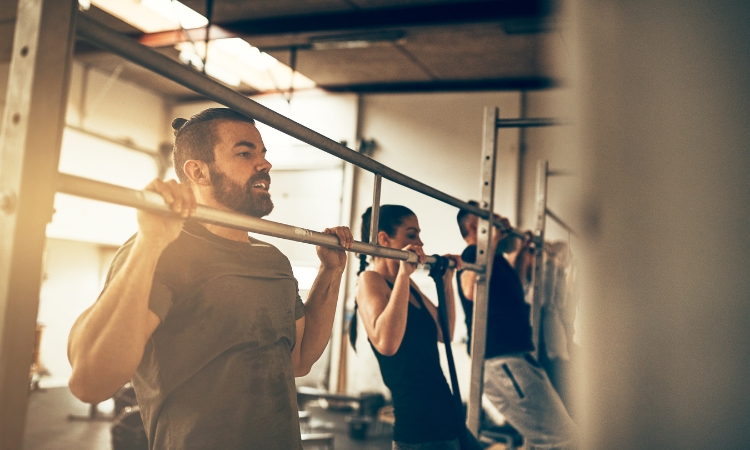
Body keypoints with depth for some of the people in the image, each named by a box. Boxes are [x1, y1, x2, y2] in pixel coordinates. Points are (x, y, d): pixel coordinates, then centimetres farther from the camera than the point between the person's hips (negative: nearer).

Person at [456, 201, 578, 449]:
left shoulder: (493, 257, 20)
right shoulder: (474, 252, -10)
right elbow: (471, 290, -32)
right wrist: (491, 240, -26)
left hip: (507, 360, 11)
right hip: (503, 360, -11)